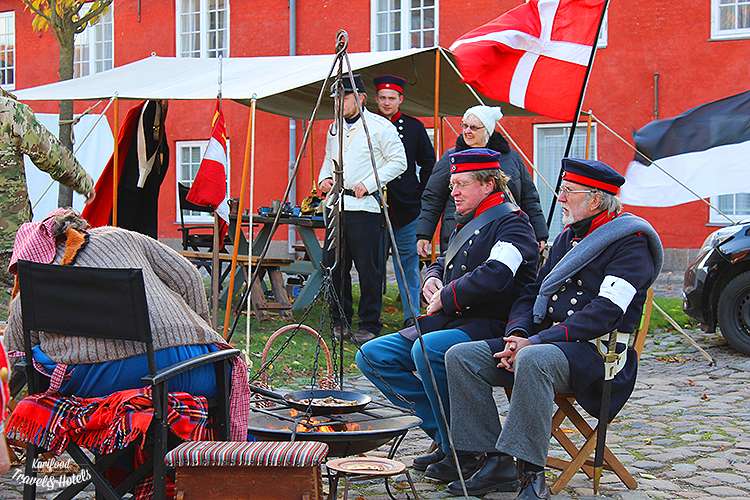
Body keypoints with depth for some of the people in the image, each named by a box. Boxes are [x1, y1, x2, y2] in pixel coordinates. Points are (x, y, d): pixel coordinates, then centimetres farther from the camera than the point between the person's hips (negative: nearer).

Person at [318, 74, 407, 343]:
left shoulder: (380, 126, -5)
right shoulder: (334, 128, 16)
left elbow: (398, 161, -6)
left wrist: (368, 184, -13)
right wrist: (324, 178, 7)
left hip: (366, 206, -6)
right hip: (336, 205, 7)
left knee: (369, 269, -3)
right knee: (334, 265, 8)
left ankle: (369, 326, 7)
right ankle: (340, 321, 21)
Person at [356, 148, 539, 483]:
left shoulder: (511, 224, -7)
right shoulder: (468, 223, 21)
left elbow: (493, 276, -25)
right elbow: (442, 263, 34)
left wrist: (445, 297, -15)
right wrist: (432, 279, 10)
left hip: (488, 328, -10)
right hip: (446, 323, 10)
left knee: (427, 349, -37)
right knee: (371, 356, -2)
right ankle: (442, 434, -4)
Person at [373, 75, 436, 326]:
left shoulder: (414, 127, 6)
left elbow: (429, 163, 11)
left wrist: (418, 194, 4)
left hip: (406, 207, 0)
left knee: (408, 262, 4)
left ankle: (412, 315, 9)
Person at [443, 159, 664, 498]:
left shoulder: (630, 242, -7)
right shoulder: (567, 238, 20)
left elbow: (605, 313, -18)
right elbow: (532, 294, 19)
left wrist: (535, 342, -22)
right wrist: (517, 336, -4)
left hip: (596, 351, -8)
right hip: (547, 341, 9)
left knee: (533, 360, -40)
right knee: (461, 356, -9)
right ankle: (497, 463, -9)